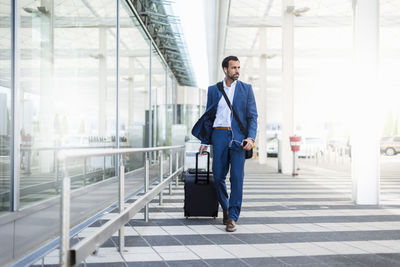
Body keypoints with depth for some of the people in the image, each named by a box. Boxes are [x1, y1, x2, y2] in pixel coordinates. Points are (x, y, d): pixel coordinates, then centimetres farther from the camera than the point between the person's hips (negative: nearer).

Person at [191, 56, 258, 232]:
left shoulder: (246, 89, 8)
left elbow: (252, 116, 4)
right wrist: (205, 141, 9)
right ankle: (225, 208, 28)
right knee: (218, 176, 4)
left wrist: (251, 138, -10)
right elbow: (208, 116, 14)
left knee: (237, 176, -7)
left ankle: (232, 217, 1)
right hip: (219, 134, 2)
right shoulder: (213, 90, 12)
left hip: (238, 137, -1)